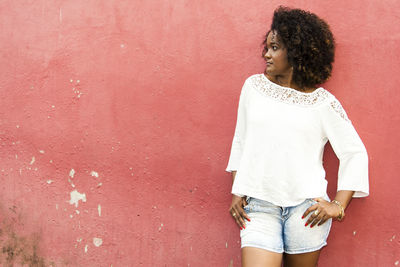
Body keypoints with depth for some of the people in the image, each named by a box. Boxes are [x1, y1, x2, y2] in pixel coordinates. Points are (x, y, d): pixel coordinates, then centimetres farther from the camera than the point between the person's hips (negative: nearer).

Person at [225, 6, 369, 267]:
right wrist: (237, 192, 10)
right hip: (259, 206, 1)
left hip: (306, 206, -1)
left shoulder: (323, 103, 1)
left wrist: (338, 206, -4)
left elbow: (356, 154, 4)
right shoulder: (254, 87, 9)